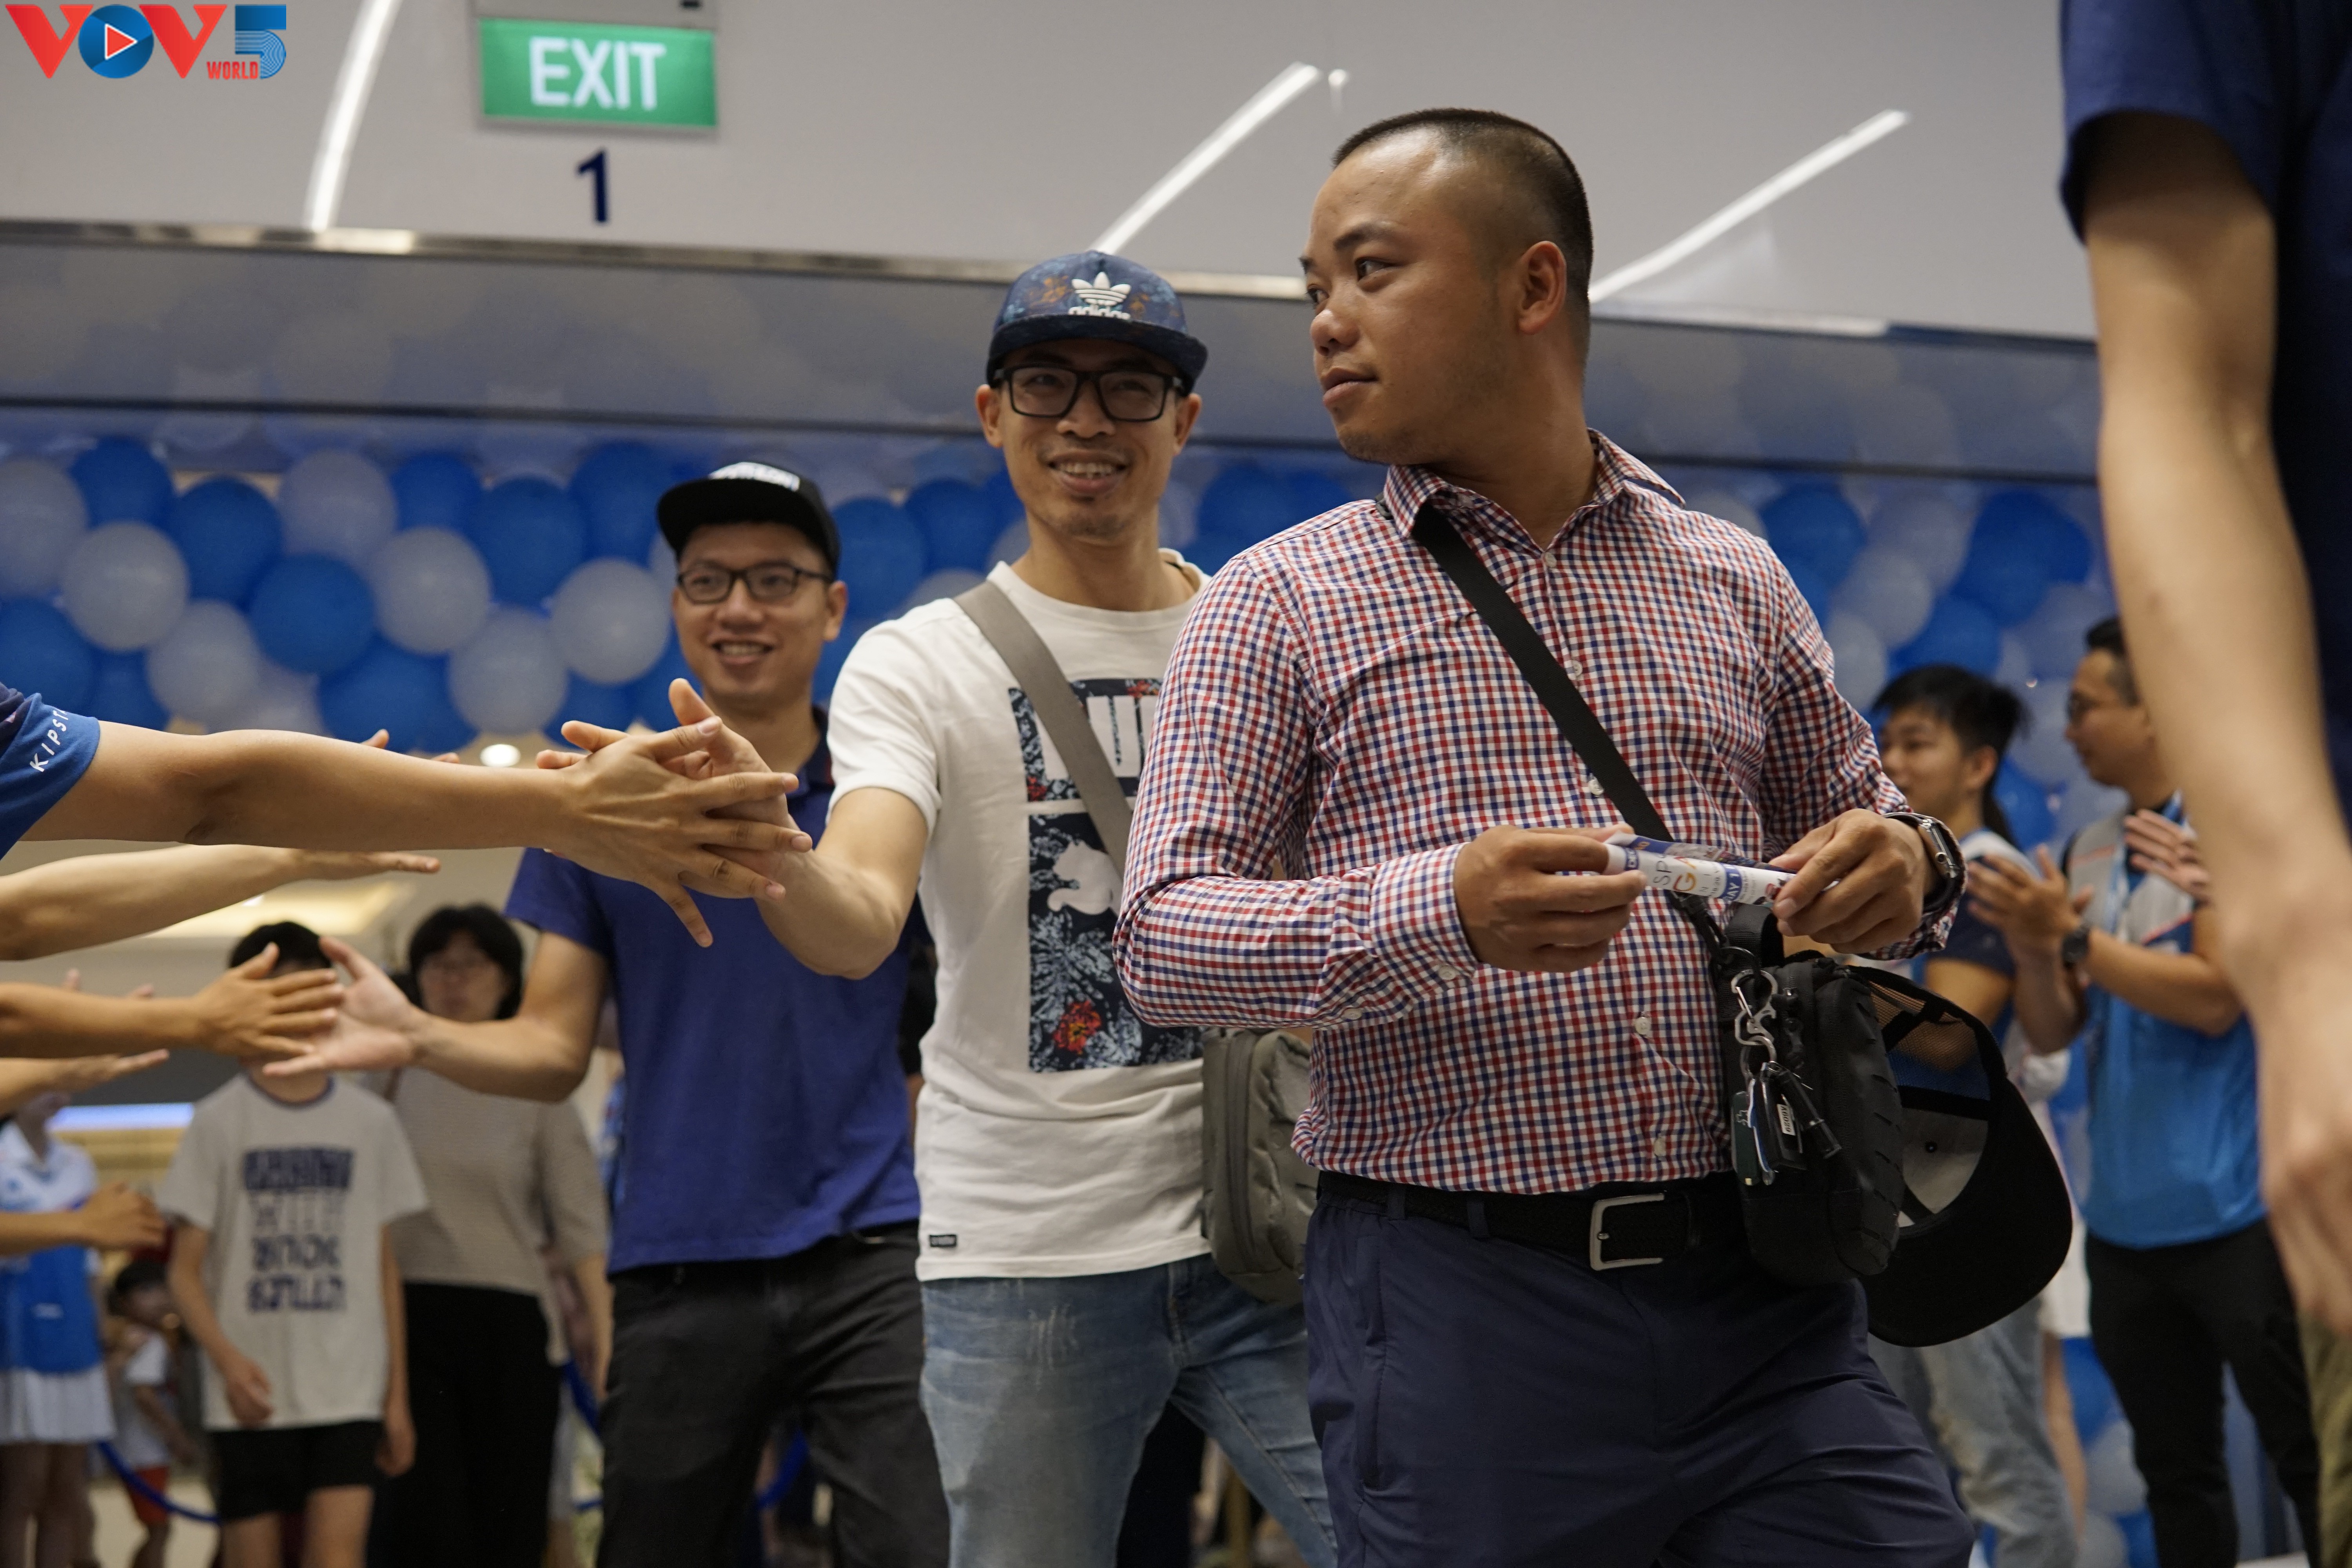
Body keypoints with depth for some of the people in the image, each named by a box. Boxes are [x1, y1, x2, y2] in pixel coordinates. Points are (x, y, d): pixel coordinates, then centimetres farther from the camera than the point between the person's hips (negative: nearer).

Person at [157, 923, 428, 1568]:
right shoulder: (218, 1121, 3)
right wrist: (228, 1360, -17)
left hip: (350, 1390, 1)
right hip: (254, 1395, -1)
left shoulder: (370, 1121, 9)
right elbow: (186, 1269, 0)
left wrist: (398, 1392, 10)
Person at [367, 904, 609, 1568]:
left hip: (508, 1320, 1)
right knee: (421, 1514, -10)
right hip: (409, 1314, -1)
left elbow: (578, 1222, 1)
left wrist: (604, 1333, -7)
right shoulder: (390, 1078, 7)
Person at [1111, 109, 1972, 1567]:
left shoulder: (1735, 582, 12)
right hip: (1458, 1313, -2)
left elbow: (1856, 817, 23)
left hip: (1763, 1291, 3)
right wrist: (1438, 911, -22)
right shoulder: (1278, 604, 3)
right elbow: (1162, 939, -5)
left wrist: (1903, 866, -3)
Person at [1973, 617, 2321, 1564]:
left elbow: (2215, 997, -17)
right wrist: (2033, 954, -7)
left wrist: (2072, 935, -15)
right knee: (2175, 1471, 12)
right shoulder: (2086, 854, 11)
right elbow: (2053, 1033, 11)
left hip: (2236, 1207, -7)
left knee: (2306, 1458, -3)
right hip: (2126, 1220, 7)